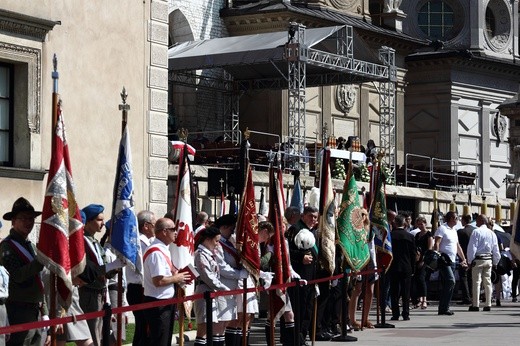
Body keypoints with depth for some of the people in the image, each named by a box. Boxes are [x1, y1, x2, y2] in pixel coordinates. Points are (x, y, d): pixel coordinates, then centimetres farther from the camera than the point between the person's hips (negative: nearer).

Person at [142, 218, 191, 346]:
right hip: (158, 304, -11)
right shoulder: (156, 252, -20)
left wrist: (176, 275, 7)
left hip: (166, 303, 11)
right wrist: (176, 278, -13)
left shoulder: (163, 250, 13)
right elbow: (158, 281, -27)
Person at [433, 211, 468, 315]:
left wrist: (463, 259, 22)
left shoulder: (454, 231, 21)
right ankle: (444, 308, -17)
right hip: (444, 259, -9)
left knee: (447, 285, 7)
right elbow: (436, 244, -12)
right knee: (451, 281, -19)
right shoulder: (442, 229, -5)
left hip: (452, 261, 9)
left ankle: (443, 309, 10)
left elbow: (458, 246, 28)